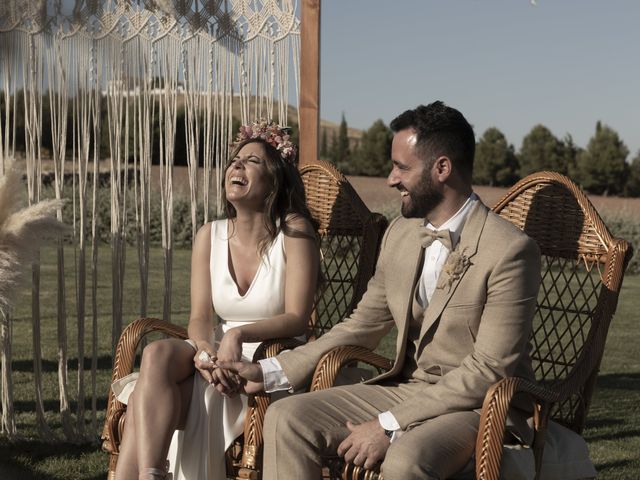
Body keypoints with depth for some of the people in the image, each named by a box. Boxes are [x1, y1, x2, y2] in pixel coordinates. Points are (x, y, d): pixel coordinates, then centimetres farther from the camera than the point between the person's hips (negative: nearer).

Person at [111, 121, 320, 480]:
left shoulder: (294, 232, -7)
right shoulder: (210, 236, 9)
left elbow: (297, 318, -12)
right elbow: (200, 317, 3)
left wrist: (239, 335, -27)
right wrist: (205, 349, -20)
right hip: (217, 354, 5)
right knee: (157, 354, -29)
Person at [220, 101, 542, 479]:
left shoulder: (510, 250, -17)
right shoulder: (400, 234, 6)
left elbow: (488, 370, -20)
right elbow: (364, 326, 12)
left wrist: (389, 426, -22)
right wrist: (269, 372, 4)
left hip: (478, 405, -7)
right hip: (404, 389, 7)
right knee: (287, 419, -11)